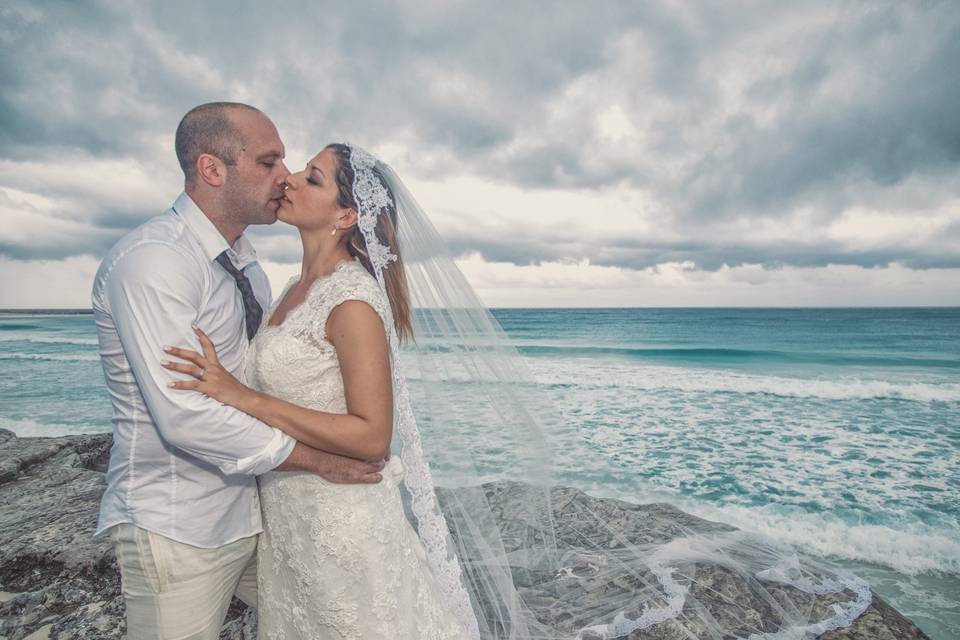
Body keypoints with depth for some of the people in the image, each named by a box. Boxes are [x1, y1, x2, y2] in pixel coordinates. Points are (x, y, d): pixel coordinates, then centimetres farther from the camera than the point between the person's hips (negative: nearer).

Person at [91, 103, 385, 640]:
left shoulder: (245, 260, 8)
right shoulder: (153, 259, -21)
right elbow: (186, 414, -28)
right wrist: (321, 460, -20)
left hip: (251, 508, 8)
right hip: (179, 529, -8)